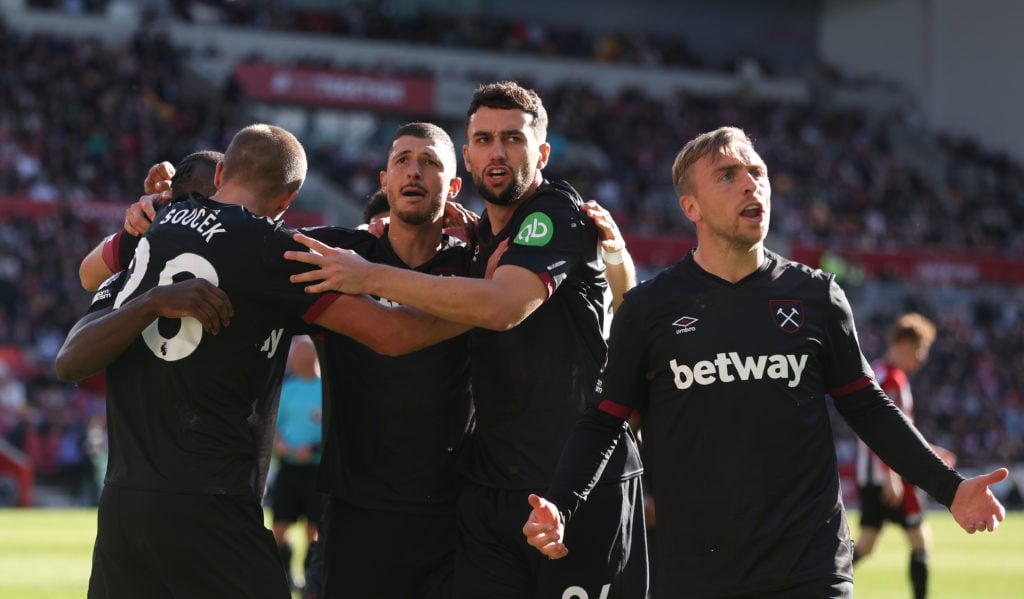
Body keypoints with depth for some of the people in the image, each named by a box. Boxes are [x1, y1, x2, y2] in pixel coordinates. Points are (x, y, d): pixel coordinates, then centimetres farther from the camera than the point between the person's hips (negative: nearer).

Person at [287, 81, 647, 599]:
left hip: (585, 482, -7)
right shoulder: (475, 238, 16)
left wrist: (371, 277, -25)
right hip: (489, 485, 7)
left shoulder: (560, 213, -10)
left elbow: (501, 307, -26)